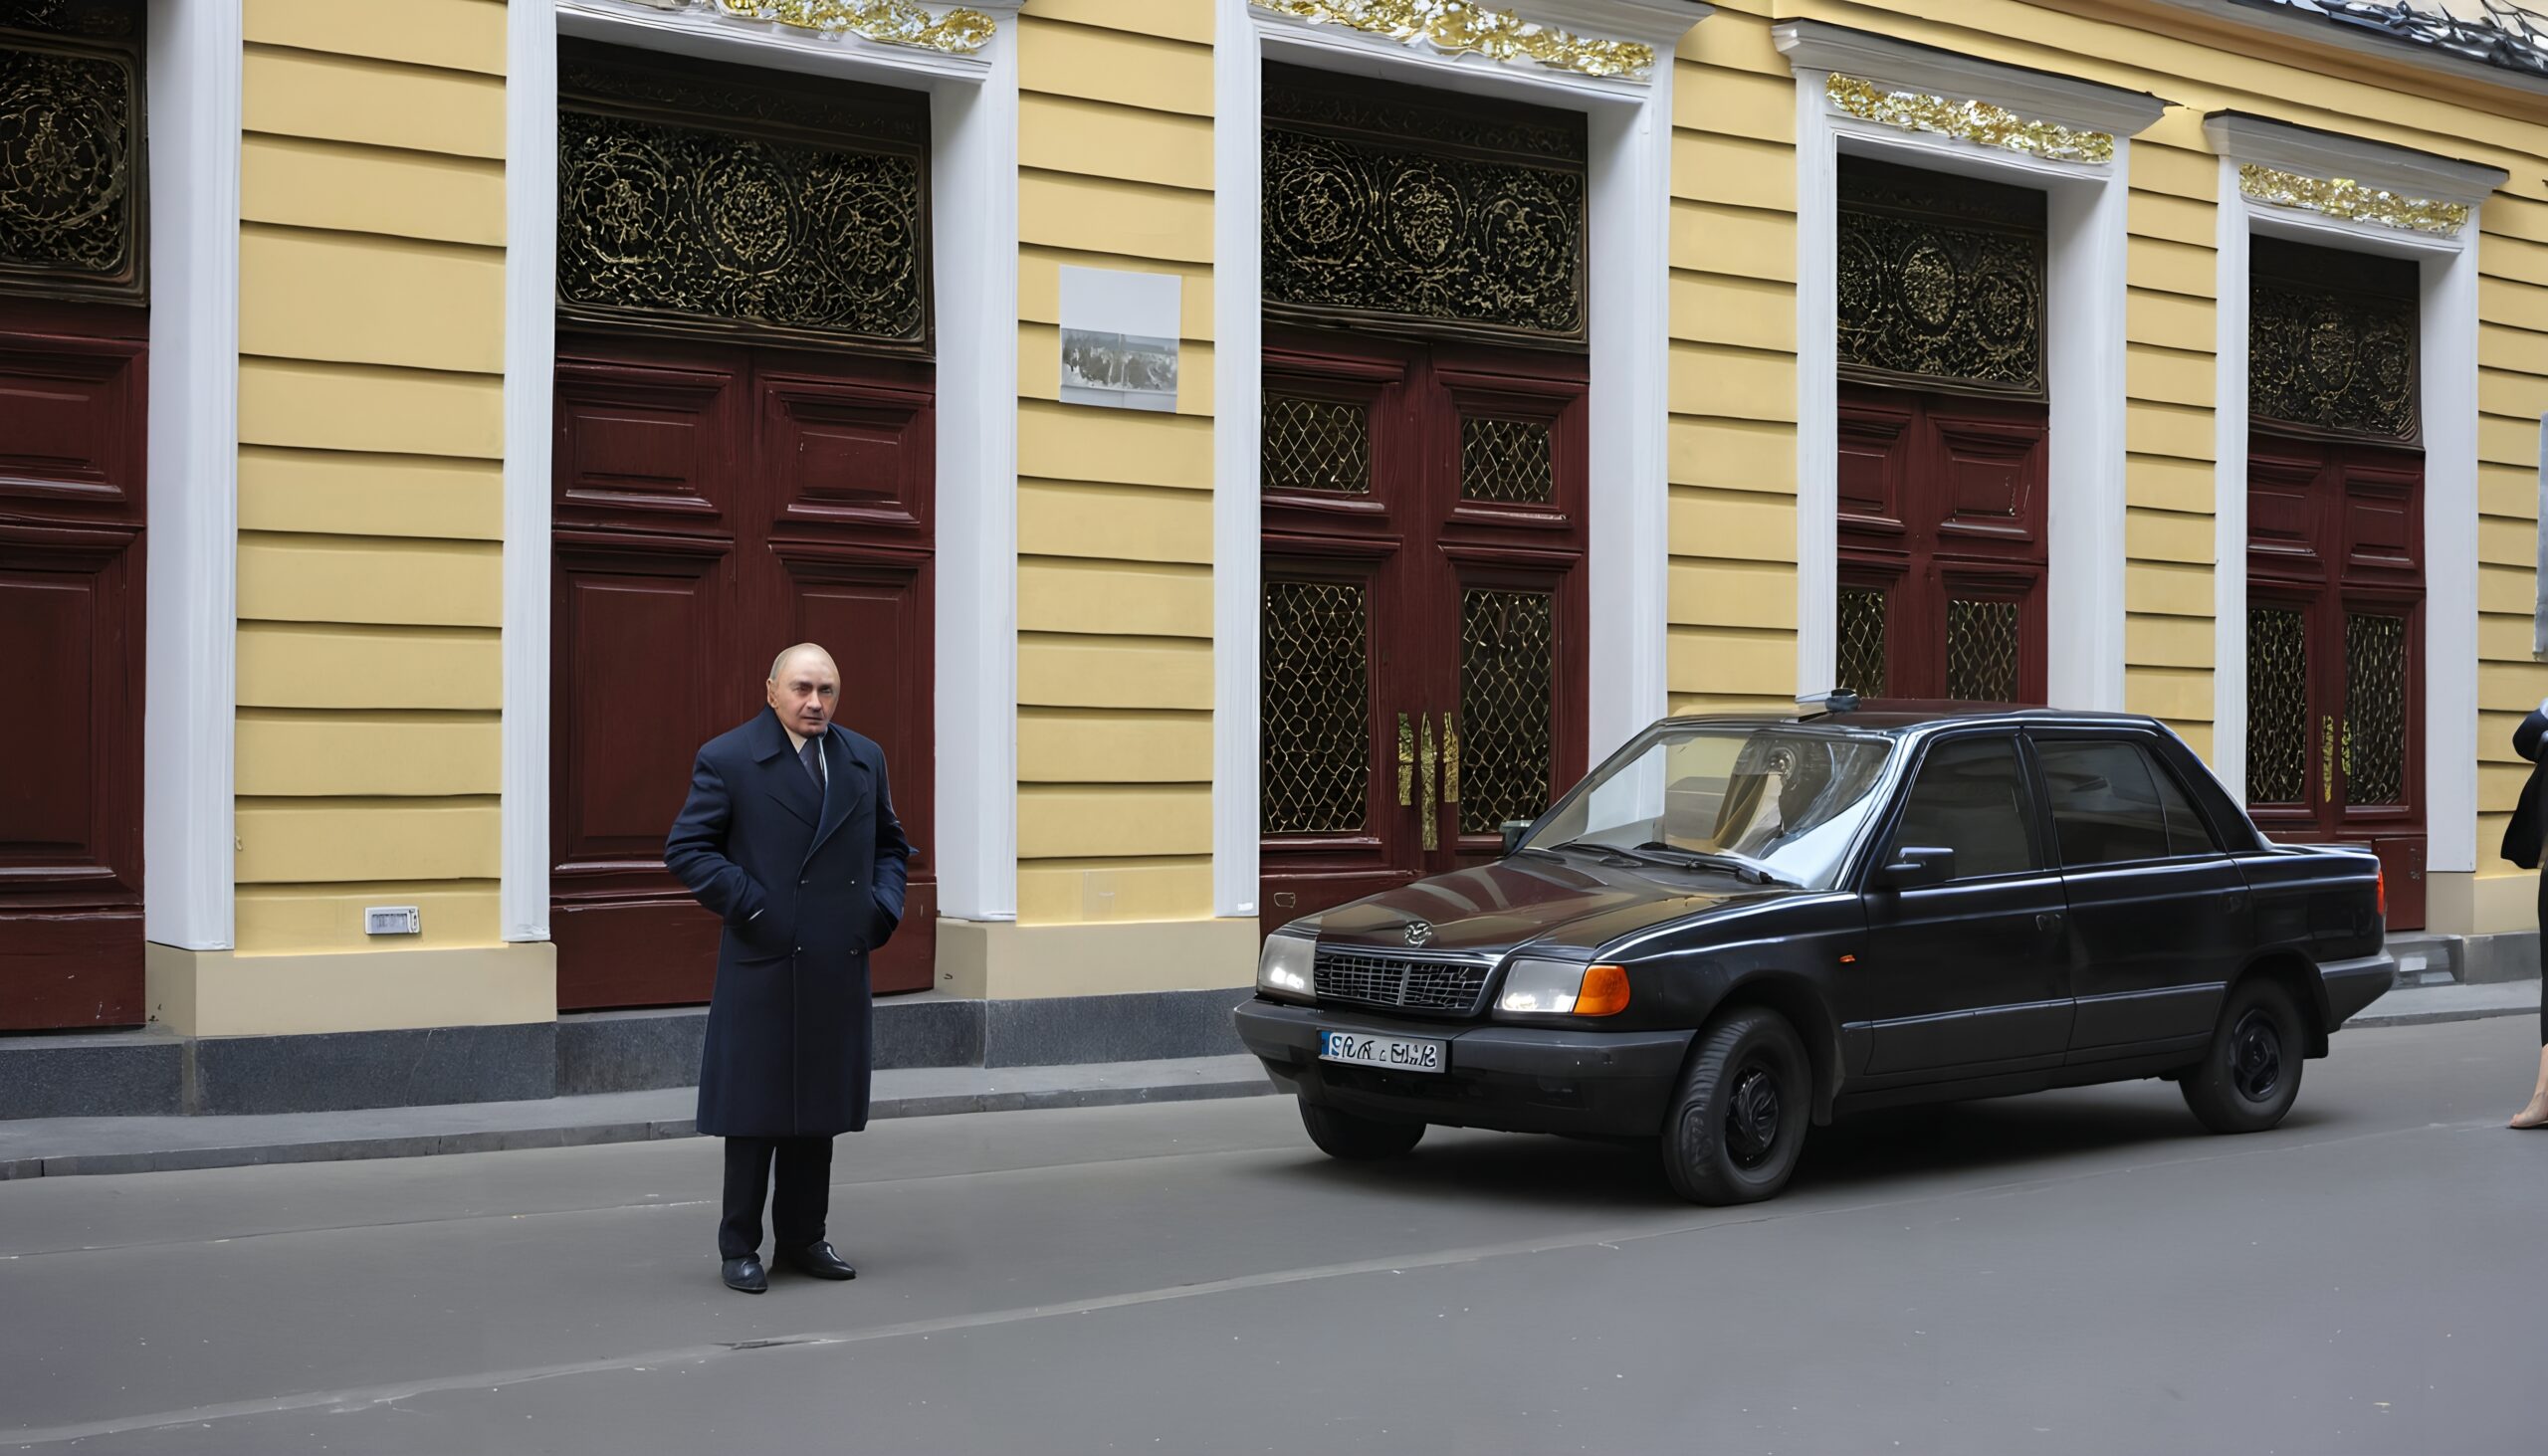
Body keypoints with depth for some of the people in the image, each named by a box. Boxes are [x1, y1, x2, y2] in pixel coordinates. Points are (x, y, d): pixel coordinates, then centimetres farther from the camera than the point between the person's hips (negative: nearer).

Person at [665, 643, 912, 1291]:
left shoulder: (864, 759, 11)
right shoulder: (727, 759, -4)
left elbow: (891, 844, 21)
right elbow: (686, 849, -6)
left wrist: (885, 904, 5)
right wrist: (748, 903, -14)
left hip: (838, 970, 5)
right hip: (763, 968, -5)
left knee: (821, 1110, 11)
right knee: (754, 1114, 1)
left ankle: (803, 1238, 23)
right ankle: (740, 1248, 12)